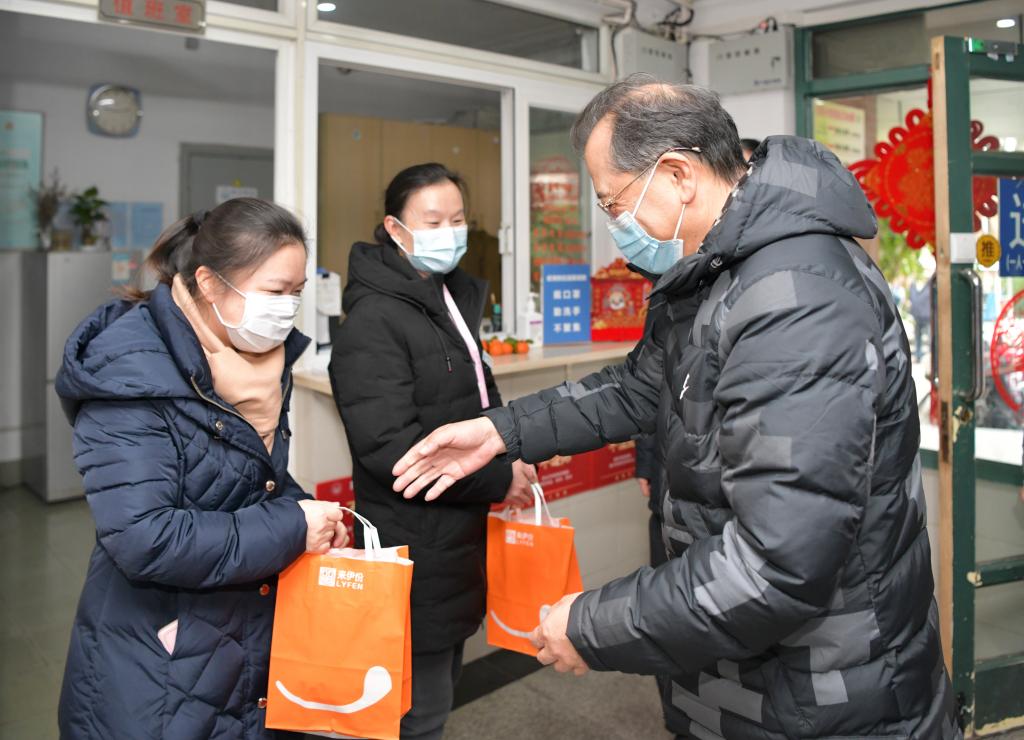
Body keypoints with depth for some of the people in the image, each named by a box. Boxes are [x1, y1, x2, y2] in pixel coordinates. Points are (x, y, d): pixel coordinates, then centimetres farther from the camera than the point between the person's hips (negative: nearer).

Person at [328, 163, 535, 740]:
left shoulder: (453, 298, 11)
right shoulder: (374, 321, -18)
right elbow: (390, 448, -25)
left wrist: (512, 455, 4)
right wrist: (498, 481, -17)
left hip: (458, 538, 9)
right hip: (414, 552, -8)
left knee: (443, 679, 22)